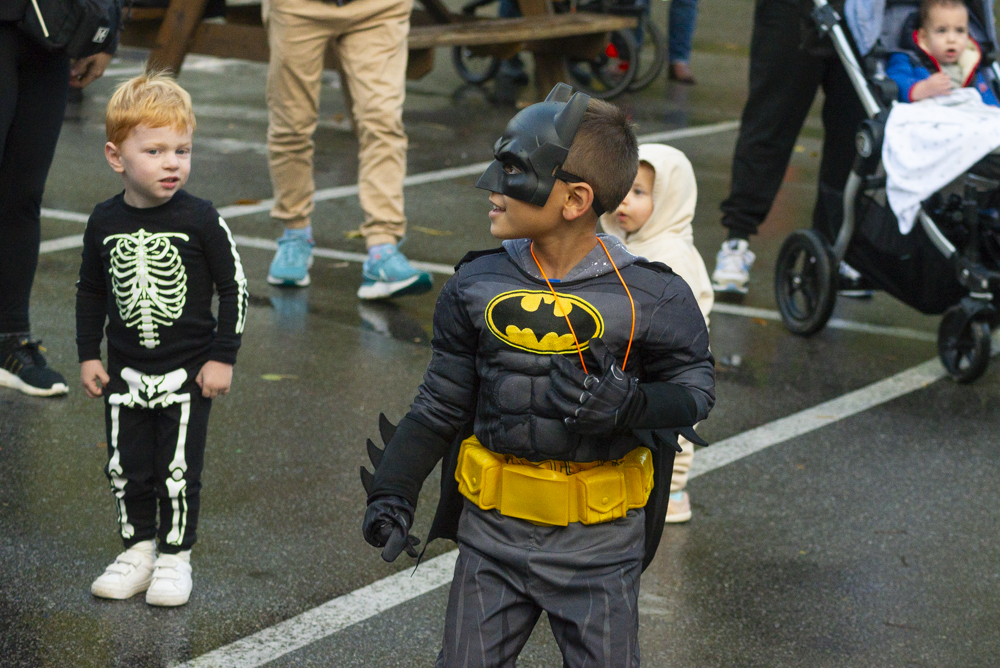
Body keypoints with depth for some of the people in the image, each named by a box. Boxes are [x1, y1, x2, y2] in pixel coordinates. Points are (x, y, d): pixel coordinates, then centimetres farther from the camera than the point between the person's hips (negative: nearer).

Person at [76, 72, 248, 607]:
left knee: (178, 471, 2)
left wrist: (222, 357, -7)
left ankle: (175, 557, 16)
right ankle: (138, 549, 25)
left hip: (188, 372, -3)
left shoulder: (200, 220, -12)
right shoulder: (105, 221, -2)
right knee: (126, 468, 9)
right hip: (125, 372, 3)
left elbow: (234, 288, -5)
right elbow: (90, 291, 11)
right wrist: (89, 355, 8)